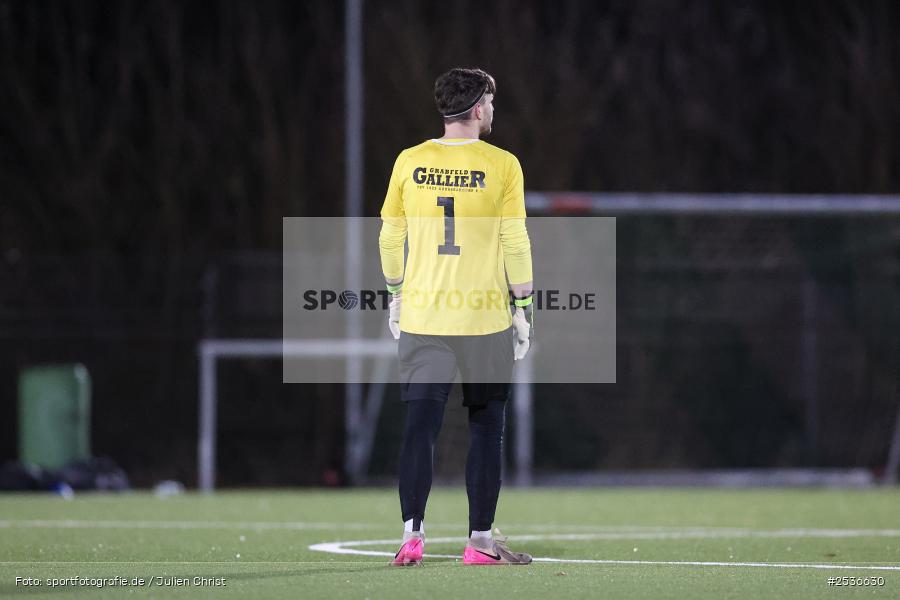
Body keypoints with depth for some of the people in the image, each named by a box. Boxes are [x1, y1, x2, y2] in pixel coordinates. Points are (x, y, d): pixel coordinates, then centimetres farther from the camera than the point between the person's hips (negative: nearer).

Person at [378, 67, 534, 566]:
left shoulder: (410, 162, 3)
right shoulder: (501, 165, -6)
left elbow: (390, 238, 8)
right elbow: (515, 243, -6)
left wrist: (396, 293, 20)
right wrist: (524, 307, 2)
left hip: (421, 314, 2)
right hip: (485, 317, -2)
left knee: (420, 426, 3)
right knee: (486, 427, 7)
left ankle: (412, 534, -5)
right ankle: (481, 539, 8)